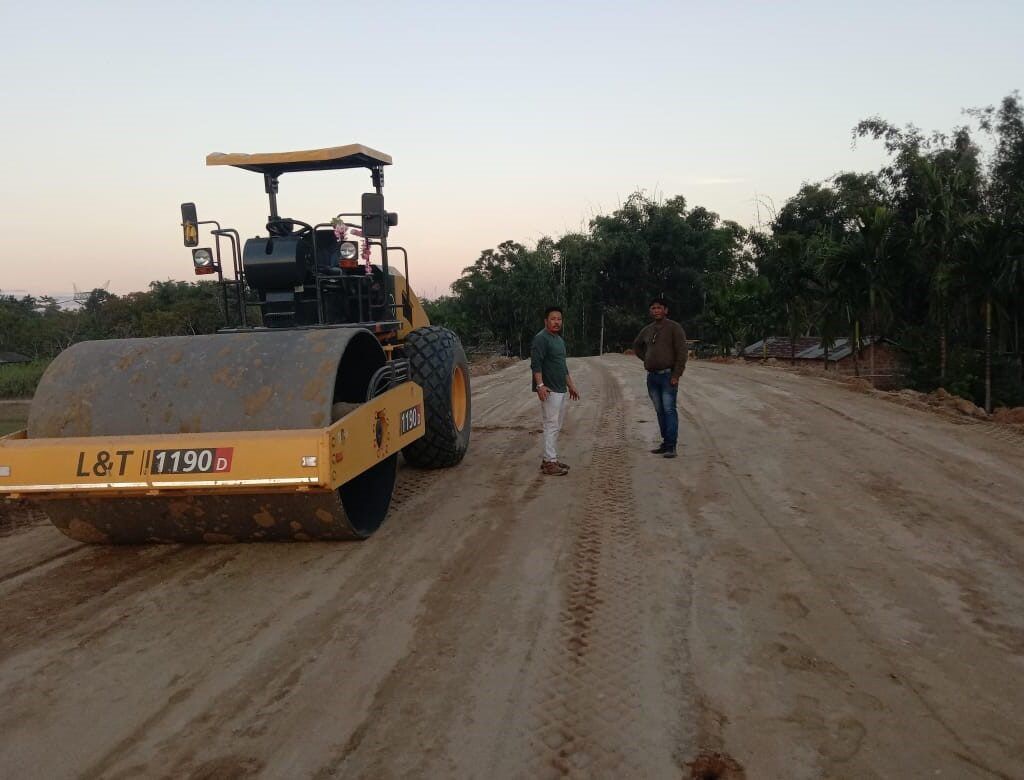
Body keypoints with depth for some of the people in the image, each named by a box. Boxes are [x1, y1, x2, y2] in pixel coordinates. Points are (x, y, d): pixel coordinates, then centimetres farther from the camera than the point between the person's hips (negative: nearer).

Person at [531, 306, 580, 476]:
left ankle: (550, 458, 20)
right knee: (552, 425, -9)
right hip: (549, 390, -10)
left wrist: (571, 385, 25)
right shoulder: (541, 338, -10)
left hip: (560, 390, 10)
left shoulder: (559, 339, 20)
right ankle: (550, 463, -6)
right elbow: (536, 364, -19)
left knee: (556, 426, 13)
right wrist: (540, 385, -29)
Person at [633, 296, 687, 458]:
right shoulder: (647, 330, 13)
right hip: (652, 377, 7)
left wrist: (676, 375, -17)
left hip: (668, 376, -7)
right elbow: (637, 345, 32)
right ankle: (665, 443, 17)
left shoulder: (674, 328, -6)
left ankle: (671, 447, -11)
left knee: (669, 410, -10)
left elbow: (681, 352, -12)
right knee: (659, 411, 10)